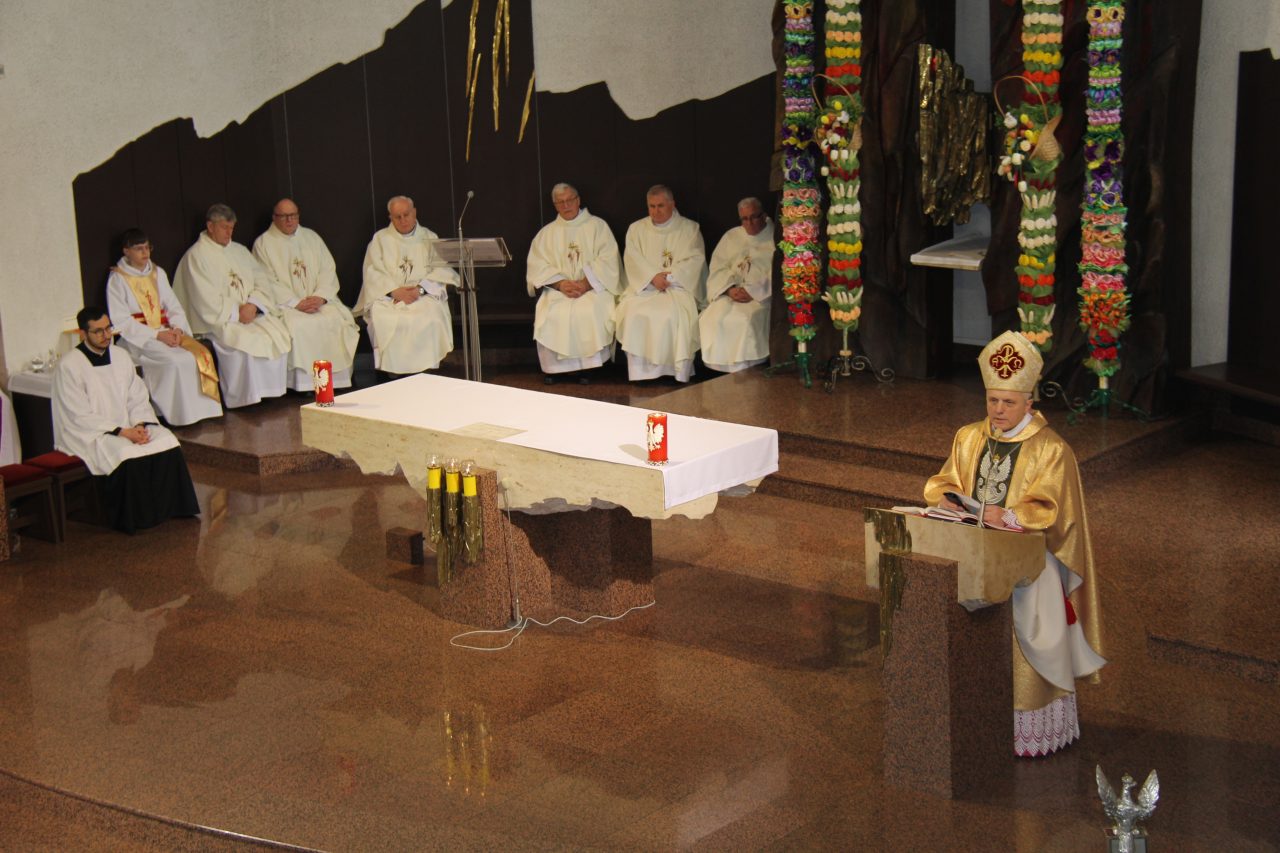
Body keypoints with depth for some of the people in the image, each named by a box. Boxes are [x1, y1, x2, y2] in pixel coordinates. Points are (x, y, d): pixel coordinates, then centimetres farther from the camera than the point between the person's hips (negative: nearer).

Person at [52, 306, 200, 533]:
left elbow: (138, 399, 10)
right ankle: (134, 519, -17)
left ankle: (168, 508, -11)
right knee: (128, 454, -32)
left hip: (127, 427, 6)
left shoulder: (120, 356, 9)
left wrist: (140, 425, -12)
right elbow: (81, 417, -14)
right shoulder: (68, 366, -11)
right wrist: (122, 432, -20)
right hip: (89, 435, -6)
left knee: (167, 442, -19)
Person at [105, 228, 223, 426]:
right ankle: (181, 415, -23)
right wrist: (157, 335, -18)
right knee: (177, 361, -31)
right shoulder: (117, 279, -3)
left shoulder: (157, 273, 16)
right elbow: (121, 322, -10)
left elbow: (174, 307, 15)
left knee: (201, 355, -21)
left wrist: (177, 329, -8)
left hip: (165, 332, 6)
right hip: (138, 339, -6)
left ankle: (202, 409, -18)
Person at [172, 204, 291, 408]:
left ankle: (272, 392, -14)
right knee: (244, 342, -33)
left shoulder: (239, 251, 19)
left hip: (251, 313, 6)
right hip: (219, 320, -6)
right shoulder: (196, 255, -3)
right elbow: (206, 301, -12)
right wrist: (237, 313, -15)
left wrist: (253, 305, -9)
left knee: (278, 333, -19)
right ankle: (243, 399, -24)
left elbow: (262, 280, 10)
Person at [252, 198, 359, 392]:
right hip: (285, 303, -3)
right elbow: (268, 282, -4)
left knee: (337, 320, -25)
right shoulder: (263, 243, 5)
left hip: (319, 299, 3)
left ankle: (335, 380, -20)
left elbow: (328, 270, 10)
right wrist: (297, 303, -15)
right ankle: (304, 382, -26)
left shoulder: (312, 237, 18)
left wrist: (320, 297, -9)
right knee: (298, 326, -33)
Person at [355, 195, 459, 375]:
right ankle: (392, 372, -27)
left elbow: (441, 271, 4)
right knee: (381, 318, -34)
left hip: (424, 295, 0)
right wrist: (394, 291, -14)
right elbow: (373, 273, 4)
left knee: (432, 315, -34)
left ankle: (425, 372, -27)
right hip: (388, 296, 0)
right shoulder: (380, 239, 16)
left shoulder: (429, 238, 16)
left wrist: (420, 288, -15)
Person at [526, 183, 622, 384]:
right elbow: (537, 266, 5)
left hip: (593, 287, -2)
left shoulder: (597, 226, 9)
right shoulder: (546, 233, 16)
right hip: (558, 289, 2)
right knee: (549, 314, -29)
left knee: (591, 311, -34)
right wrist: (561, 284, -12)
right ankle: (553, 367, -16)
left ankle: (586, 365, -23)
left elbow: (608, 262, -1)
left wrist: (586, 284, -15)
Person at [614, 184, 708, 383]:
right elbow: (632, 261, 3)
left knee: (677, 313, -34)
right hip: (644, 285, 2)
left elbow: (695, 261, -2)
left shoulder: (690, 229, 11)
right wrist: (653, 277, -14)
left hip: (678, 285, -2)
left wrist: (668, 277, -15)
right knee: (633, 312, -29)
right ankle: (640, 372, -26)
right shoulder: (636, 229, 17)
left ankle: (679, 373, -29)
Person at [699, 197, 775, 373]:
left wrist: (753, 292, -16)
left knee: (745, 319, -32)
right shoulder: (731, 236, 20)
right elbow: (718, 268, 11)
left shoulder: (774, 237, 6)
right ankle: (721, 365, -17)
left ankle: (744, 368, -24)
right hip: (731, 293, 4)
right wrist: (730, 288, -9)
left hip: (761, 295, -4)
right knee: (712, 318, -22)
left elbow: (776, 274, -5)